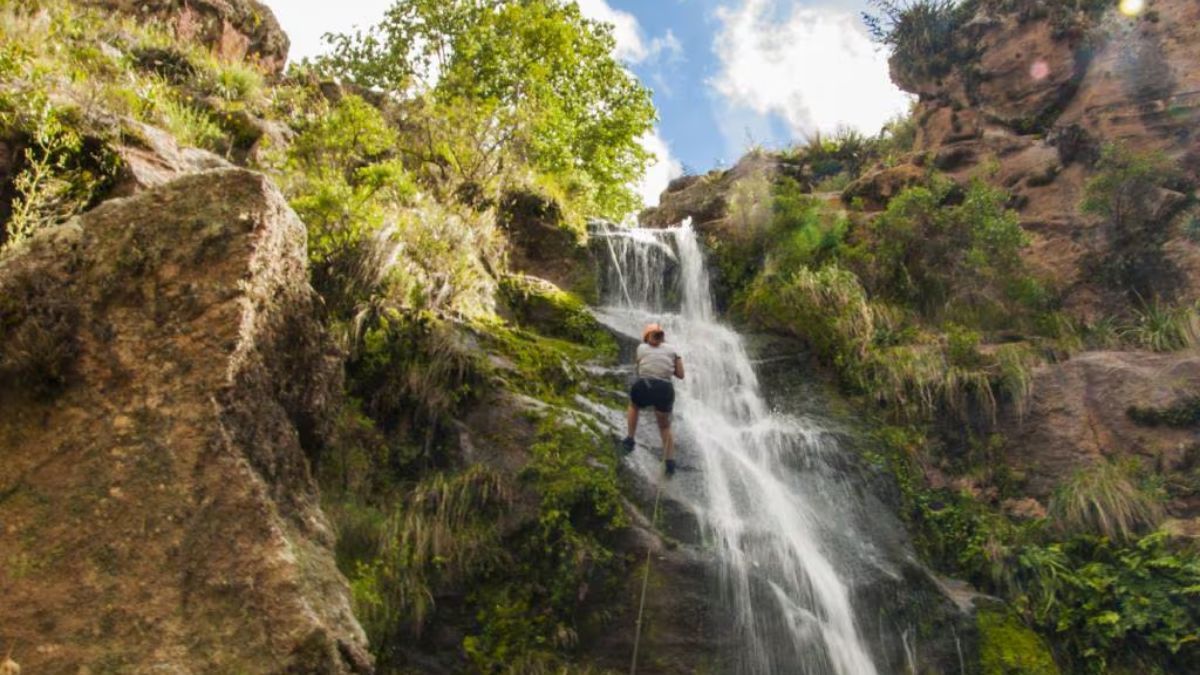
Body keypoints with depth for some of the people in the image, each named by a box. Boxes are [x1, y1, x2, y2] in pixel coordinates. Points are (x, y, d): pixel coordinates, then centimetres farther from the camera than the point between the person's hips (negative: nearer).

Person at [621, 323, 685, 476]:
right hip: (665, 390, 1)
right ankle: (670, 462, 13)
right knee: (665, 426, 22)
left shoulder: (641, 347, 15)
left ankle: (630, 439, 28)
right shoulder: (672, 349, 16)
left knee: (633, 405, 35)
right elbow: (680, 375, 15)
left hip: (643, 387, -1)